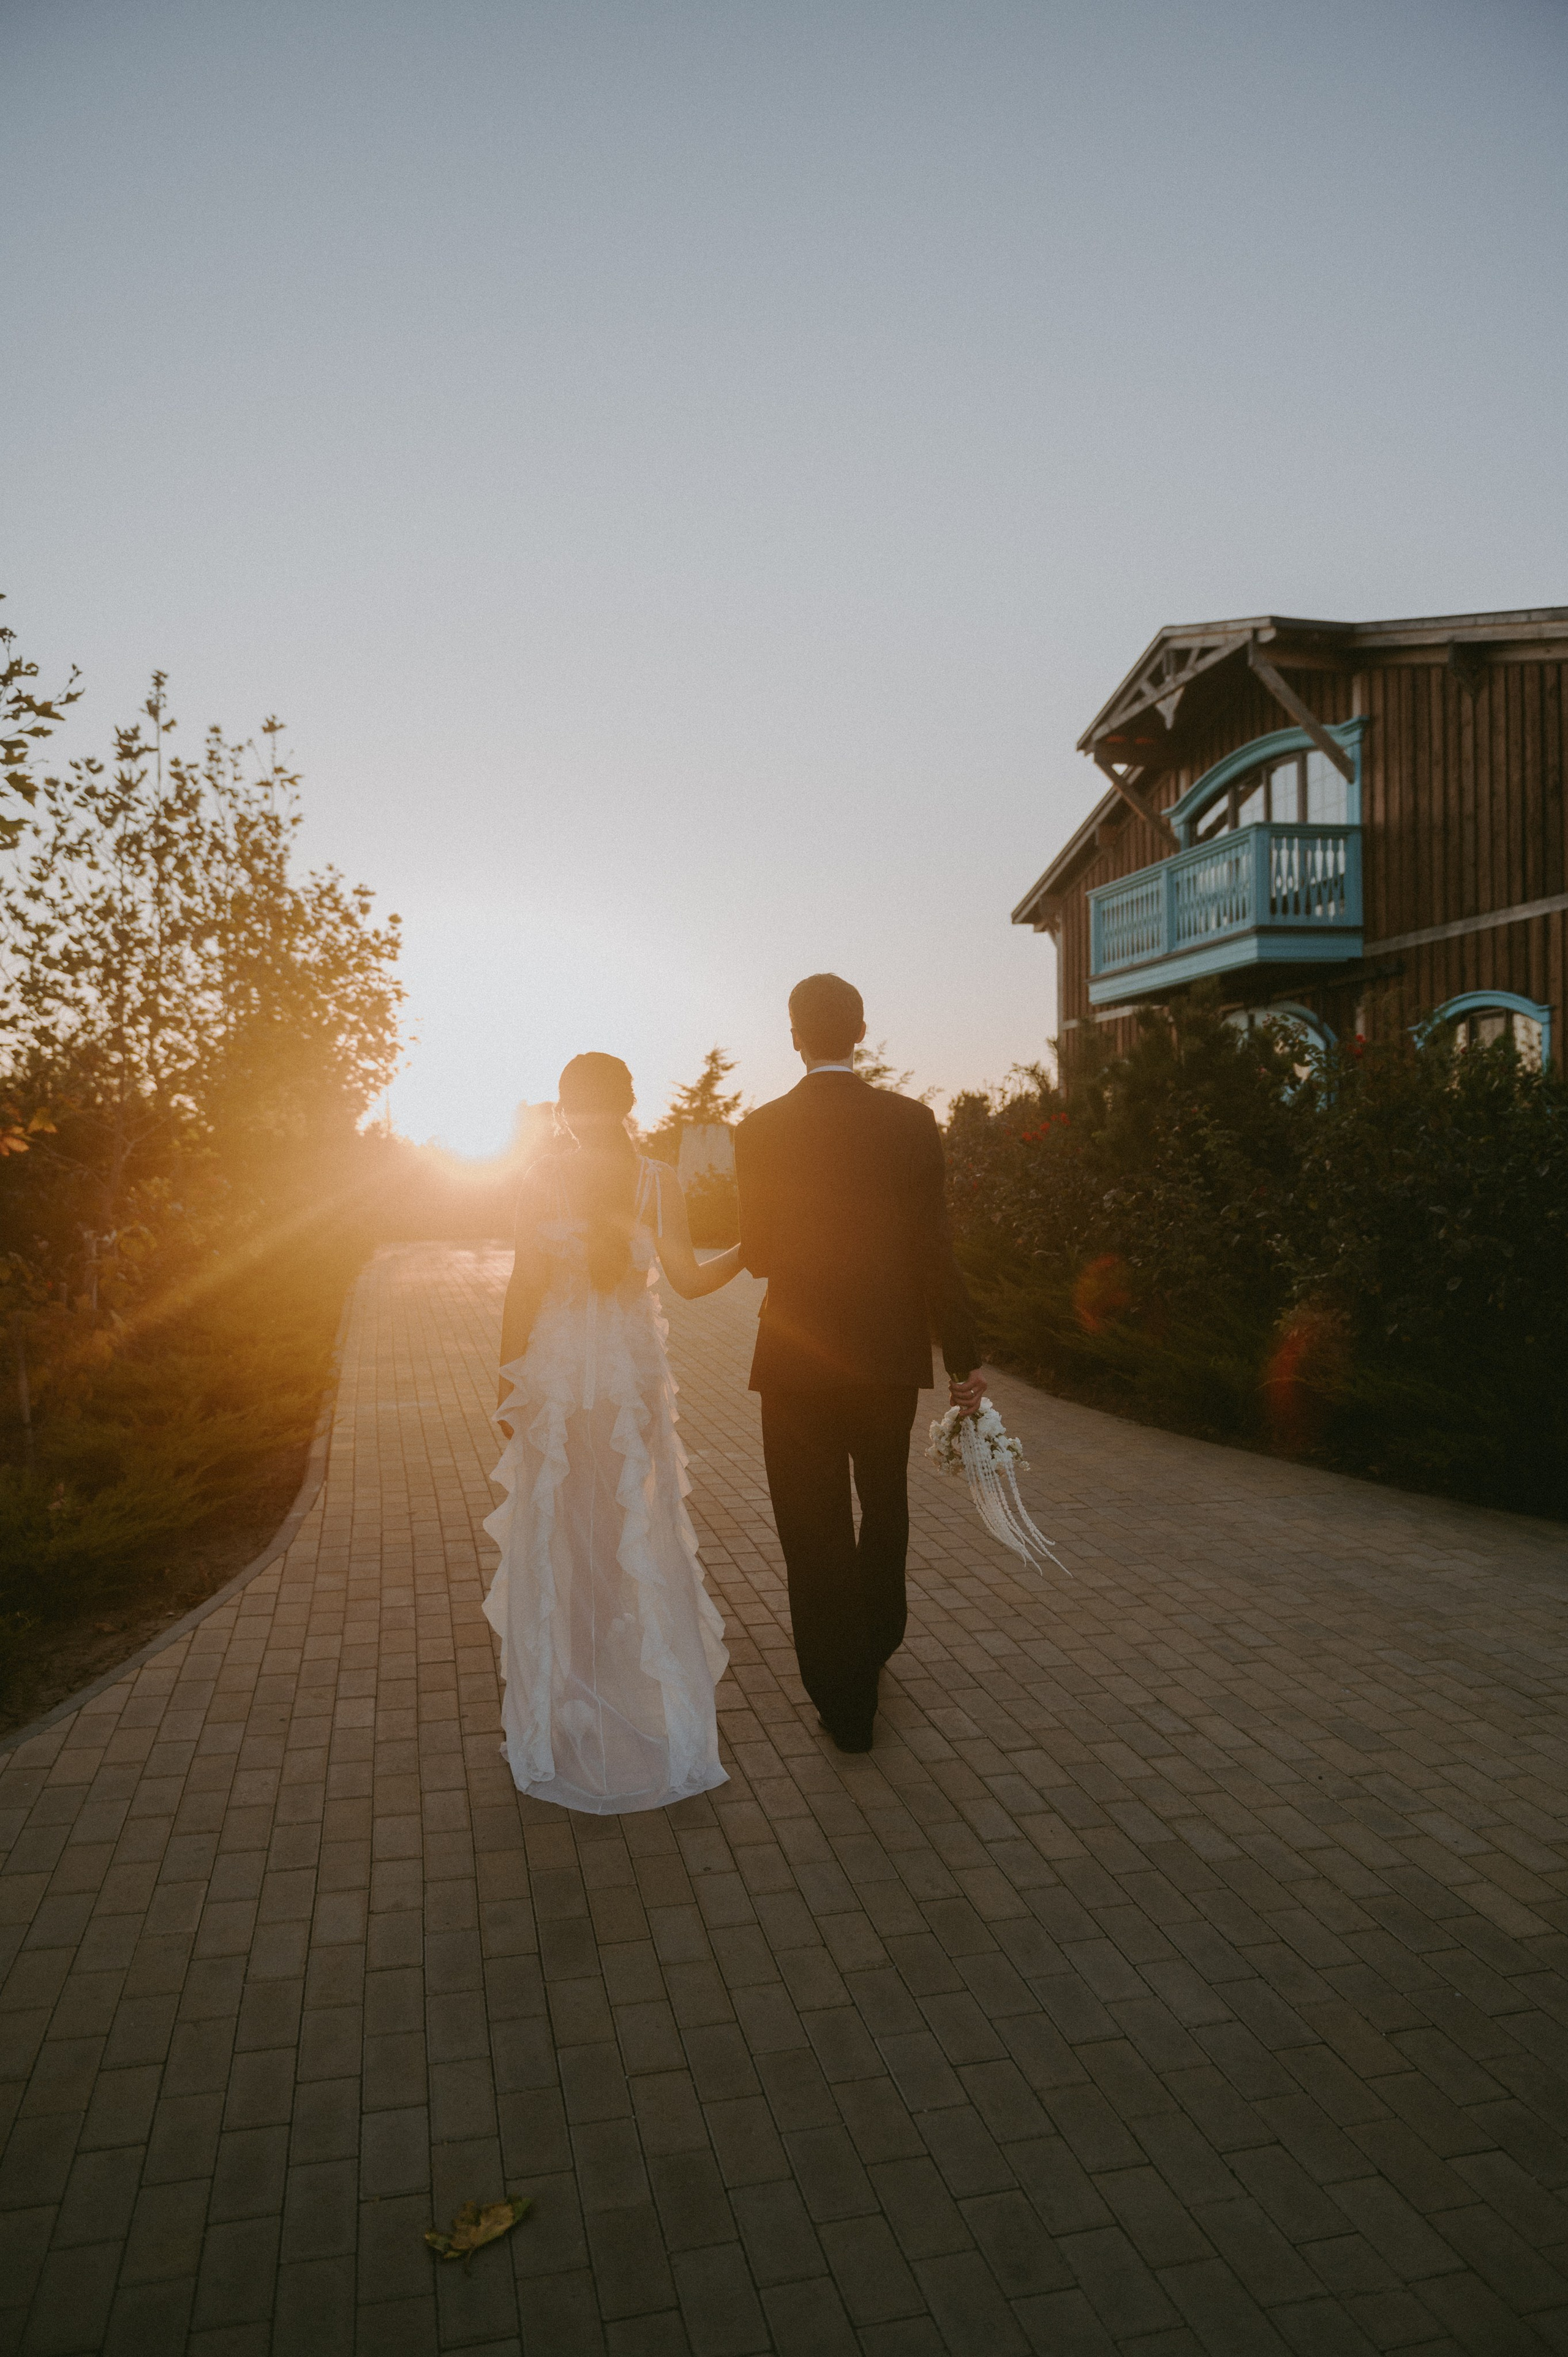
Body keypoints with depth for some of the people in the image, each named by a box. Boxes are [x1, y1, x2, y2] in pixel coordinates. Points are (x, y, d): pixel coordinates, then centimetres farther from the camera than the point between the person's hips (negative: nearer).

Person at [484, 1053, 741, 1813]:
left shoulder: (542, 1180, -9)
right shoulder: (658, 1182, -5)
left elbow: (525, 1289, -9)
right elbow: (690, 1279, -6)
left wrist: (507, 1381, -1)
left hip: (554, 1372, -2)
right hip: (633, 1375, 2)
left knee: (553, 1537, 10)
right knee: (635, 1535, 14)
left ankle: (558, 1713, 20)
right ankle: (643, 1701, 24)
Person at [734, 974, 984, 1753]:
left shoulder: (760, 1131, -8)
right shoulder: (911, 1122, -8)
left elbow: (755, 1254, -1)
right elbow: (936, 1248, -9)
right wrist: (963, 1360, -3)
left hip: (797, 1359, -2)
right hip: (891, 1353, 2)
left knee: (816, 1532, 9)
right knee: (884, 1505, 24)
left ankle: (845, 1702, 16)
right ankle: (875, 1643, 44)